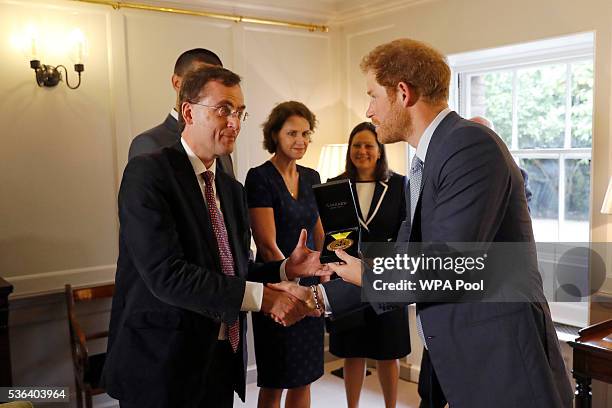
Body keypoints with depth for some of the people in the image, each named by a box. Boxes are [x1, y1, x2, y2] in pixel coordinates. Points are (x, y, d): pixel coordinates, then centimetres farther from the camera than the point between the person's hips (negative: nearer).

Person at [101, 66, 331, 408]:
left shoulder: (233, 189, 11)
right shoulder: (147, 172, -13)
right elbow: (166, 273, -23)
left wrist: (286, 268, -3)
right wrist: (262, 297, -25)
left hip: (224, 359, 7)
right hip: (162, 364, -6)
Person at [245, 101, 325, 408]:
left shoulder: (311, 177, 8)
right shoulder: (260, 177, -12)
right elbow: (267, 245, -17)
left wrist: (322, 278, 4)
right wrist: (296, 284, -18)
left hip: (310, 288, 6)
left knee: (304, 379, 14)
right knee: (274, 383, 8)